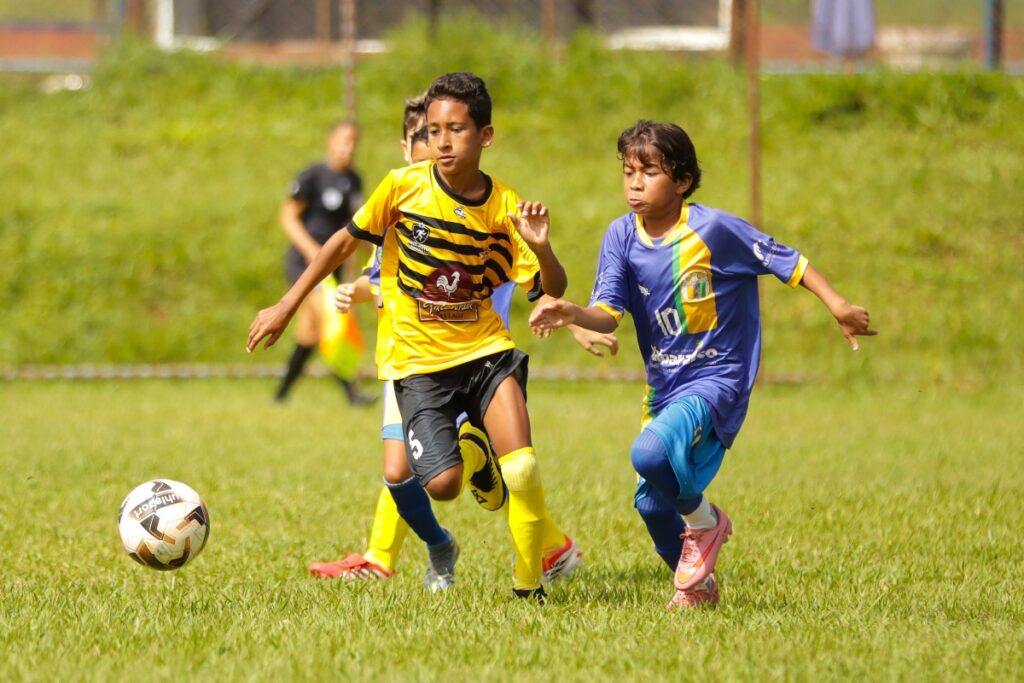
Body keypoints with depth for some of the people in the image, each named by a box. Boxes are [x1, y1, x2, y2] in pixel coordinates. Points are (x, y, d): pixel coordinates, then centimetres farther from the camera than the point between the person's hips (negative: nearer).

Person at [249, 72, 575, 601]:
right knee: (442, 484, -18)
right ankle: (474, 458, 21)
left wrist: (541, 248, -21)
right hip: (418, 359, -1)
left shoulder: (504, 207, -3)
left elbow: (552, 292, 0)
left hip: (484, 348, 1)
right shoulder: (404, 186, -7)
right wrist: (286, 307, 8)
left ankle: (529, 587, 0)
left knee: (522, 469, -20)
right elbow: (346, 241, 7)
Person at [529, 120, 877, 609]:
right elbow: (608, 313, -14)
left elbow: (787, 261, -6)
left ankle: (704, 521, -1)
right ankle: (696, 585, 40)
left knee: (651, 452, -32)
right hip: (664, 384, 6)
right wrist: (571, 314, -35)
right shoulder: (622, 237, -4)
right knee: (650, 502, 12)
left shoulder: (714, 229, -16)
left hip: (716, 379, -6)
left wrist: (838, 307, -12)